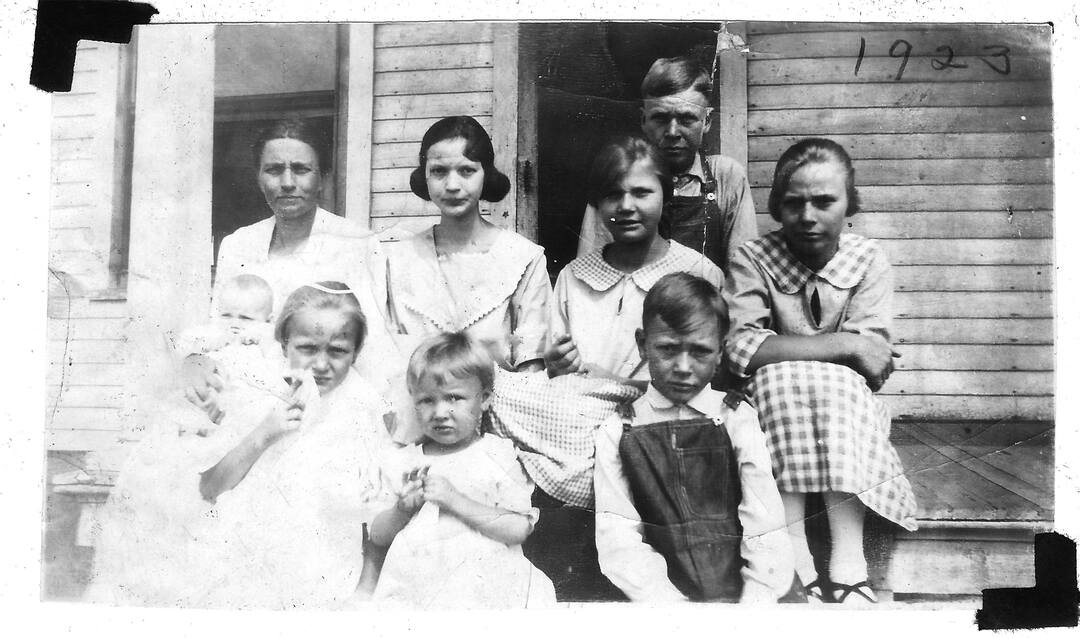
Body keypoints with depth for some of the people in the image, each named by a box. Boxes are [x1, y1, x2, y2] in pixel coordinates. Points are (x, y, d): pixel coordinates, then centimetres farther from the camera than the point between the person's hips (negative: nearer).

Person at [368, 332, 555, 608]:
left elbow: (519, 529, -6)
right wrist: (403, 509, -6)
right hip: (415, 577, 3)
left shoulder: (497, 456, 5)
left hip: (483, 582, -3)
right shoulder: (402, 462, 14)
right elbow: (377, 536, 15)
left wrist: (455, 500, -13)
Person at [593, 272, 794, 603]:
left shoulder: (736, 419, 6)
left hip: (740, 592, 1)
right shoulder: (616, 434, 5)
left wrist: (756, 600, -16)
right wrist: (668, 602, -17)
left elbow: (766, 531, -2)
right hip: (659, 595, 0)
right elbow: (617, 538, -4)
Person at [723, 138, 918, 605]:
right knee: (779, 379, -32)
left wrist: (783, 350, -20)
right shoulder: (752, 260, -5)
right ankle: (796, 566, -34)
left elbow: (876, 364, -14)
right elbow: (740, 348, -23)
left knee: (838, 386, -30)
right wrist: (844, 345, -25)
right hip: (770, 405, -1)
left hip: (849, 409, 1)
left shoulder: (868, 260, -1)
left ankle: (847, 568, -33)